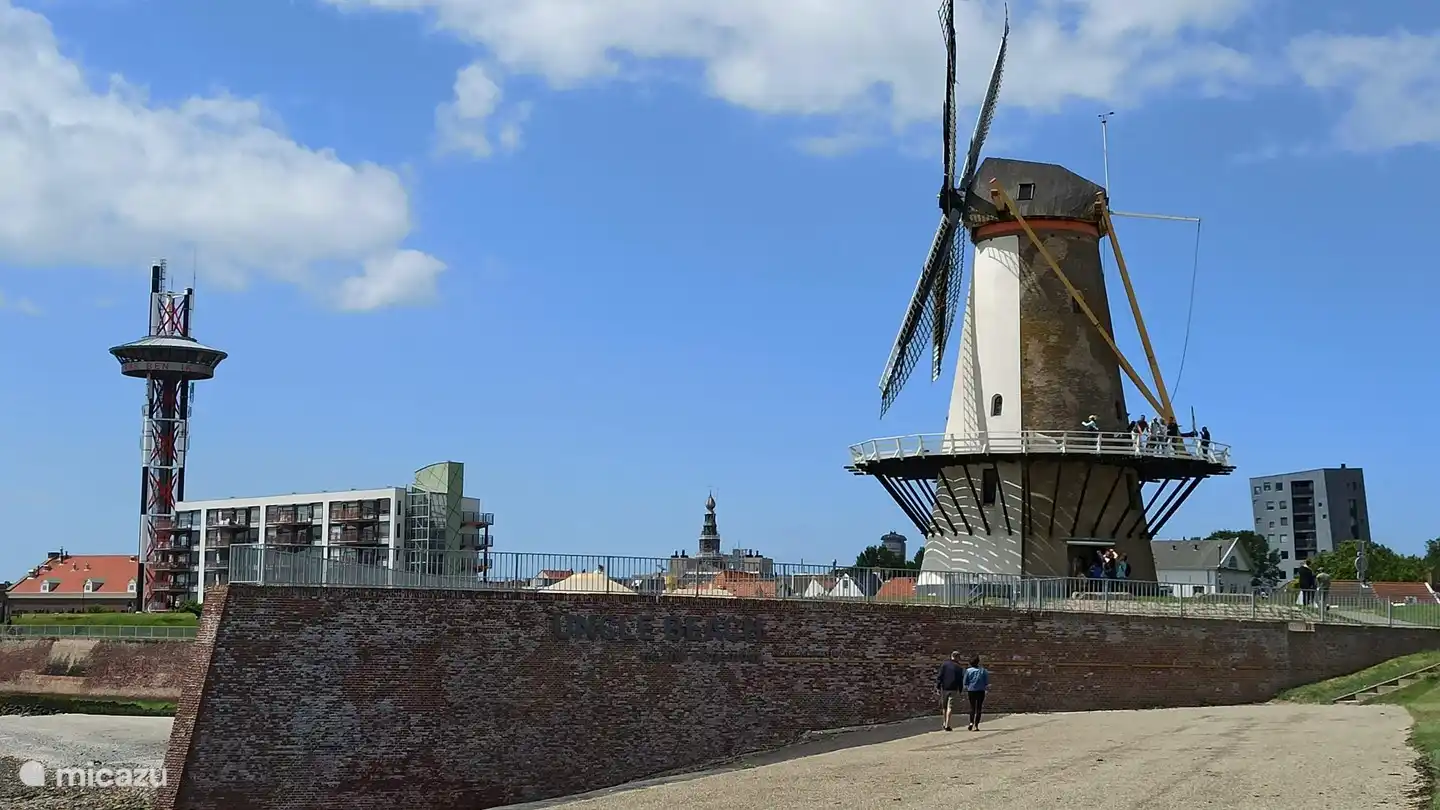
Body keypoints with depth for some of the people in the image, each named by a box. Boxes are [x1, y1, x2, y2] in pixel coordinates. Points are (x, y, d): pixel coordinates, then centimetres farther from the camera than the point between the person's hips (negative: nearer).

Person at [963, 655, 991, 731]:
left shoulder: (968, 670, -1)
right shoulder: (983, 670, 0)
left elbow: (965, 683, 0)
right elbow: (987, 683, 2)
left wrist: (965, 693, 7)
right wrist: (987, 691, 10)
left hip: (971, 691, 1)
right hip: (980, 691, -1)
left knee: (972, 708, 15)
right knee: (978, 708, 4)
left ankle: (971, 723, -2)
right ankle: (975, 725, -1)